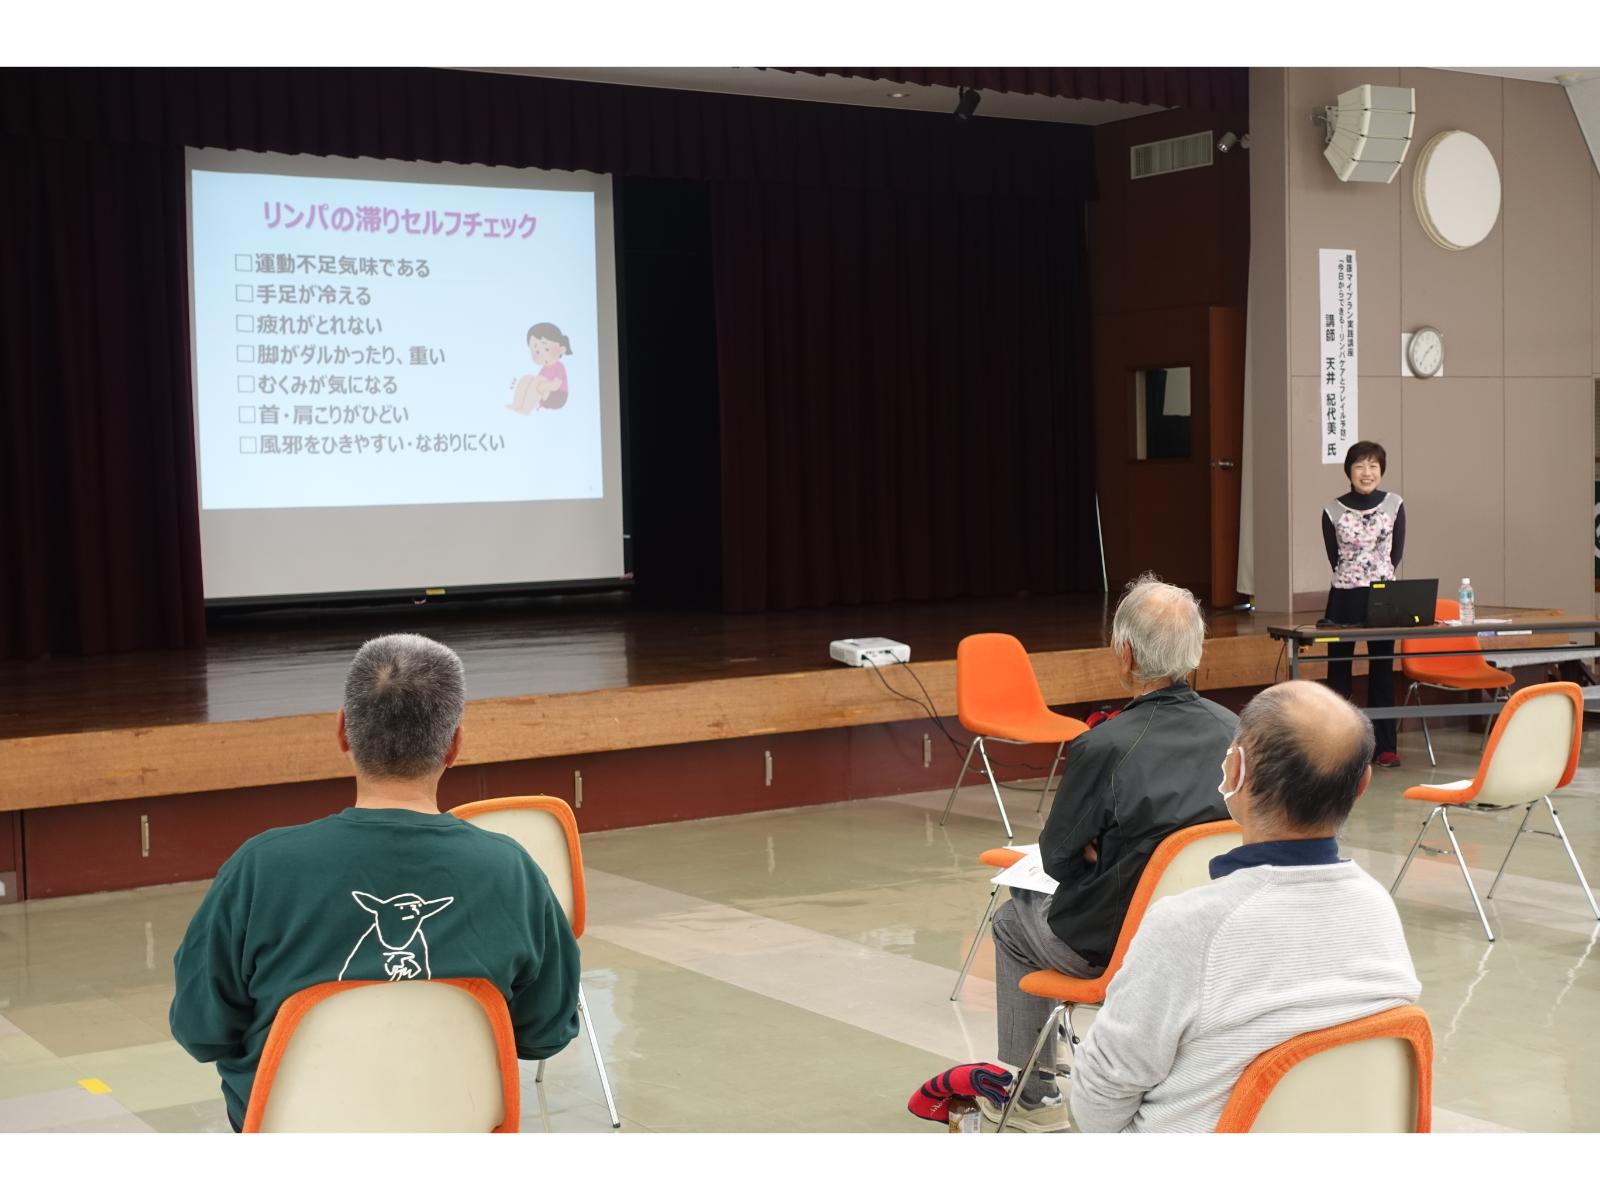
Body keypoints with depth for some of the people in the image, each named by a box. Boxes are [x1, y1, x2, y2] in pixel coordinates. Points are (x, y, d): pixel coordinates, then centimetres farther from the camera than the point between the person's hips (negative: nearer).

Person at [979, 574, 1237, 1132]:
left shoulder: (1103, 747, -26)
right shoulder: (1234, 731, -9)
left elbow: (1057, 858, -11)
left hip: (1113, 946, -5)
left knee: (1013, 922, 26)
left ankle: (1032, 1095, 34)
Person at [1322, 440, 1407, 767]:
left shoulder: (1394, 505, 1)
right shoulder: (1333, 511, -2)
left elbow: (1397, 553, 6)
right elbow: (1334, 559, 5)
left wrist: (1380, 579, 4)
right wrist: (1355, 580, 3)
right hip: (1344, 597, -1)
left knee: (1382, 668, 5)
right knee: (1338, 668, 2)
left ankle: (1384, 746, 11)